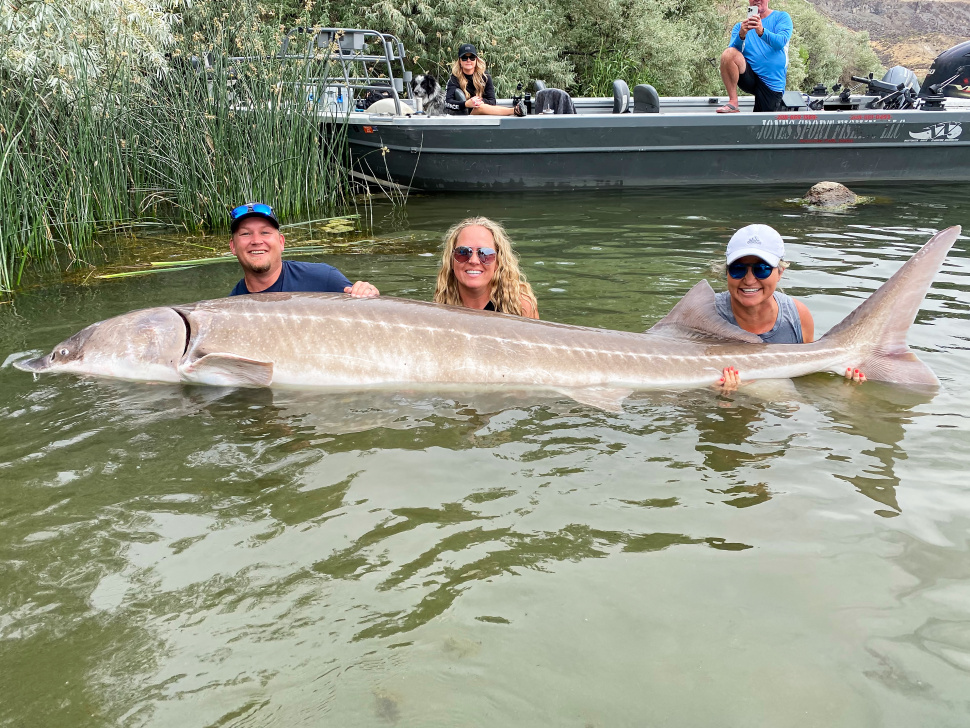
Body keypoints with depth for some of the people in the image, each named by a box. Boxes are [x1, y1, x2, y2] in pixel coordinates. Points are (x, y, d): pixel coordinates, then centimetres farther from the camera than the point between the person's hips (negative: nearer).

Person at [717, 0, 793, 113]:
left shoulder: (782, 17, 6)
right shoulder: (740, 26, 12)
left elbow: (781, 42, -14)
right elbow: (732, 50, -6)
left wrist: (761, 32, -33)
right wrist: (741, 35, -27)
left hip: (772, 84, -1)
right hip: (749, 77, 1)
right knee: (728, 54, -26)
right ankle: (733, 103, -19)